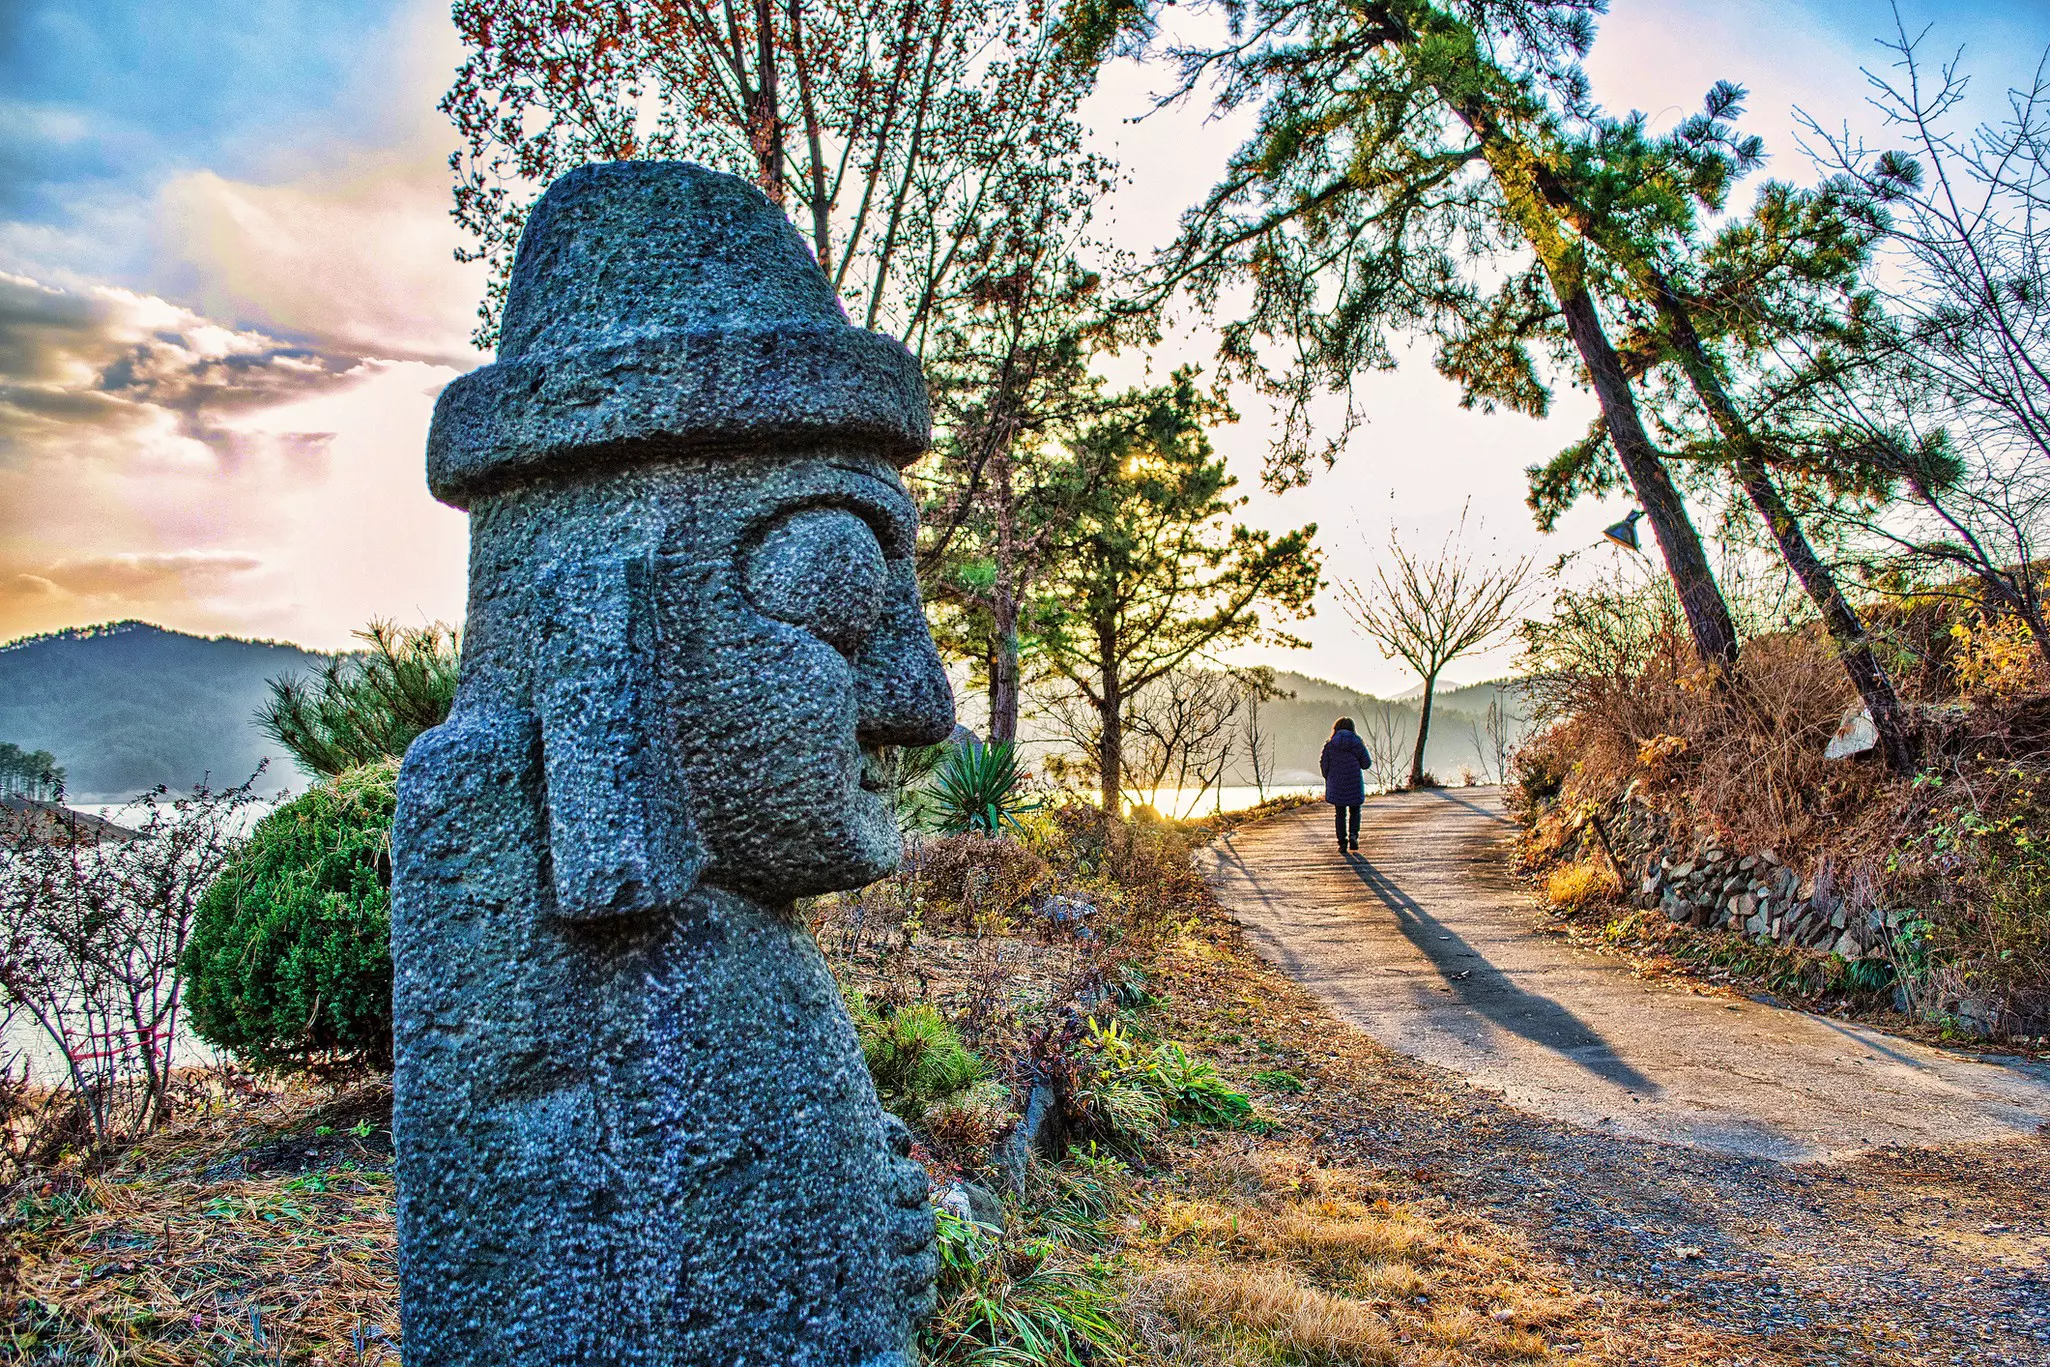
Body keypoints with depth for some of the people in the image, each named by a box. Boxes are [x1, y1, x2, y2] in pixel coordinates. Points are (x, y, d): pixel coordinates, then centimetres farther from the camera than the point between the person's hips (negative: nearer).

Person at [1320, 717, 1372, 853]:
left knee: (1340, 813, 9)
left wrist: (1328, 779, 14)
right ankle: (1353, 834, -4)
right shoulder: (1358, 743, -4)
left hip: (1336, 784, 0)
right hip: (1355, 783, 0)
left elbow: (1323, 764, -2)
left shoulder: (1330, 744, -4)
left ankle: (1342, 842, 4)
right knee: (1355, 811, 17)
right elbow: (1367, 763, -3)